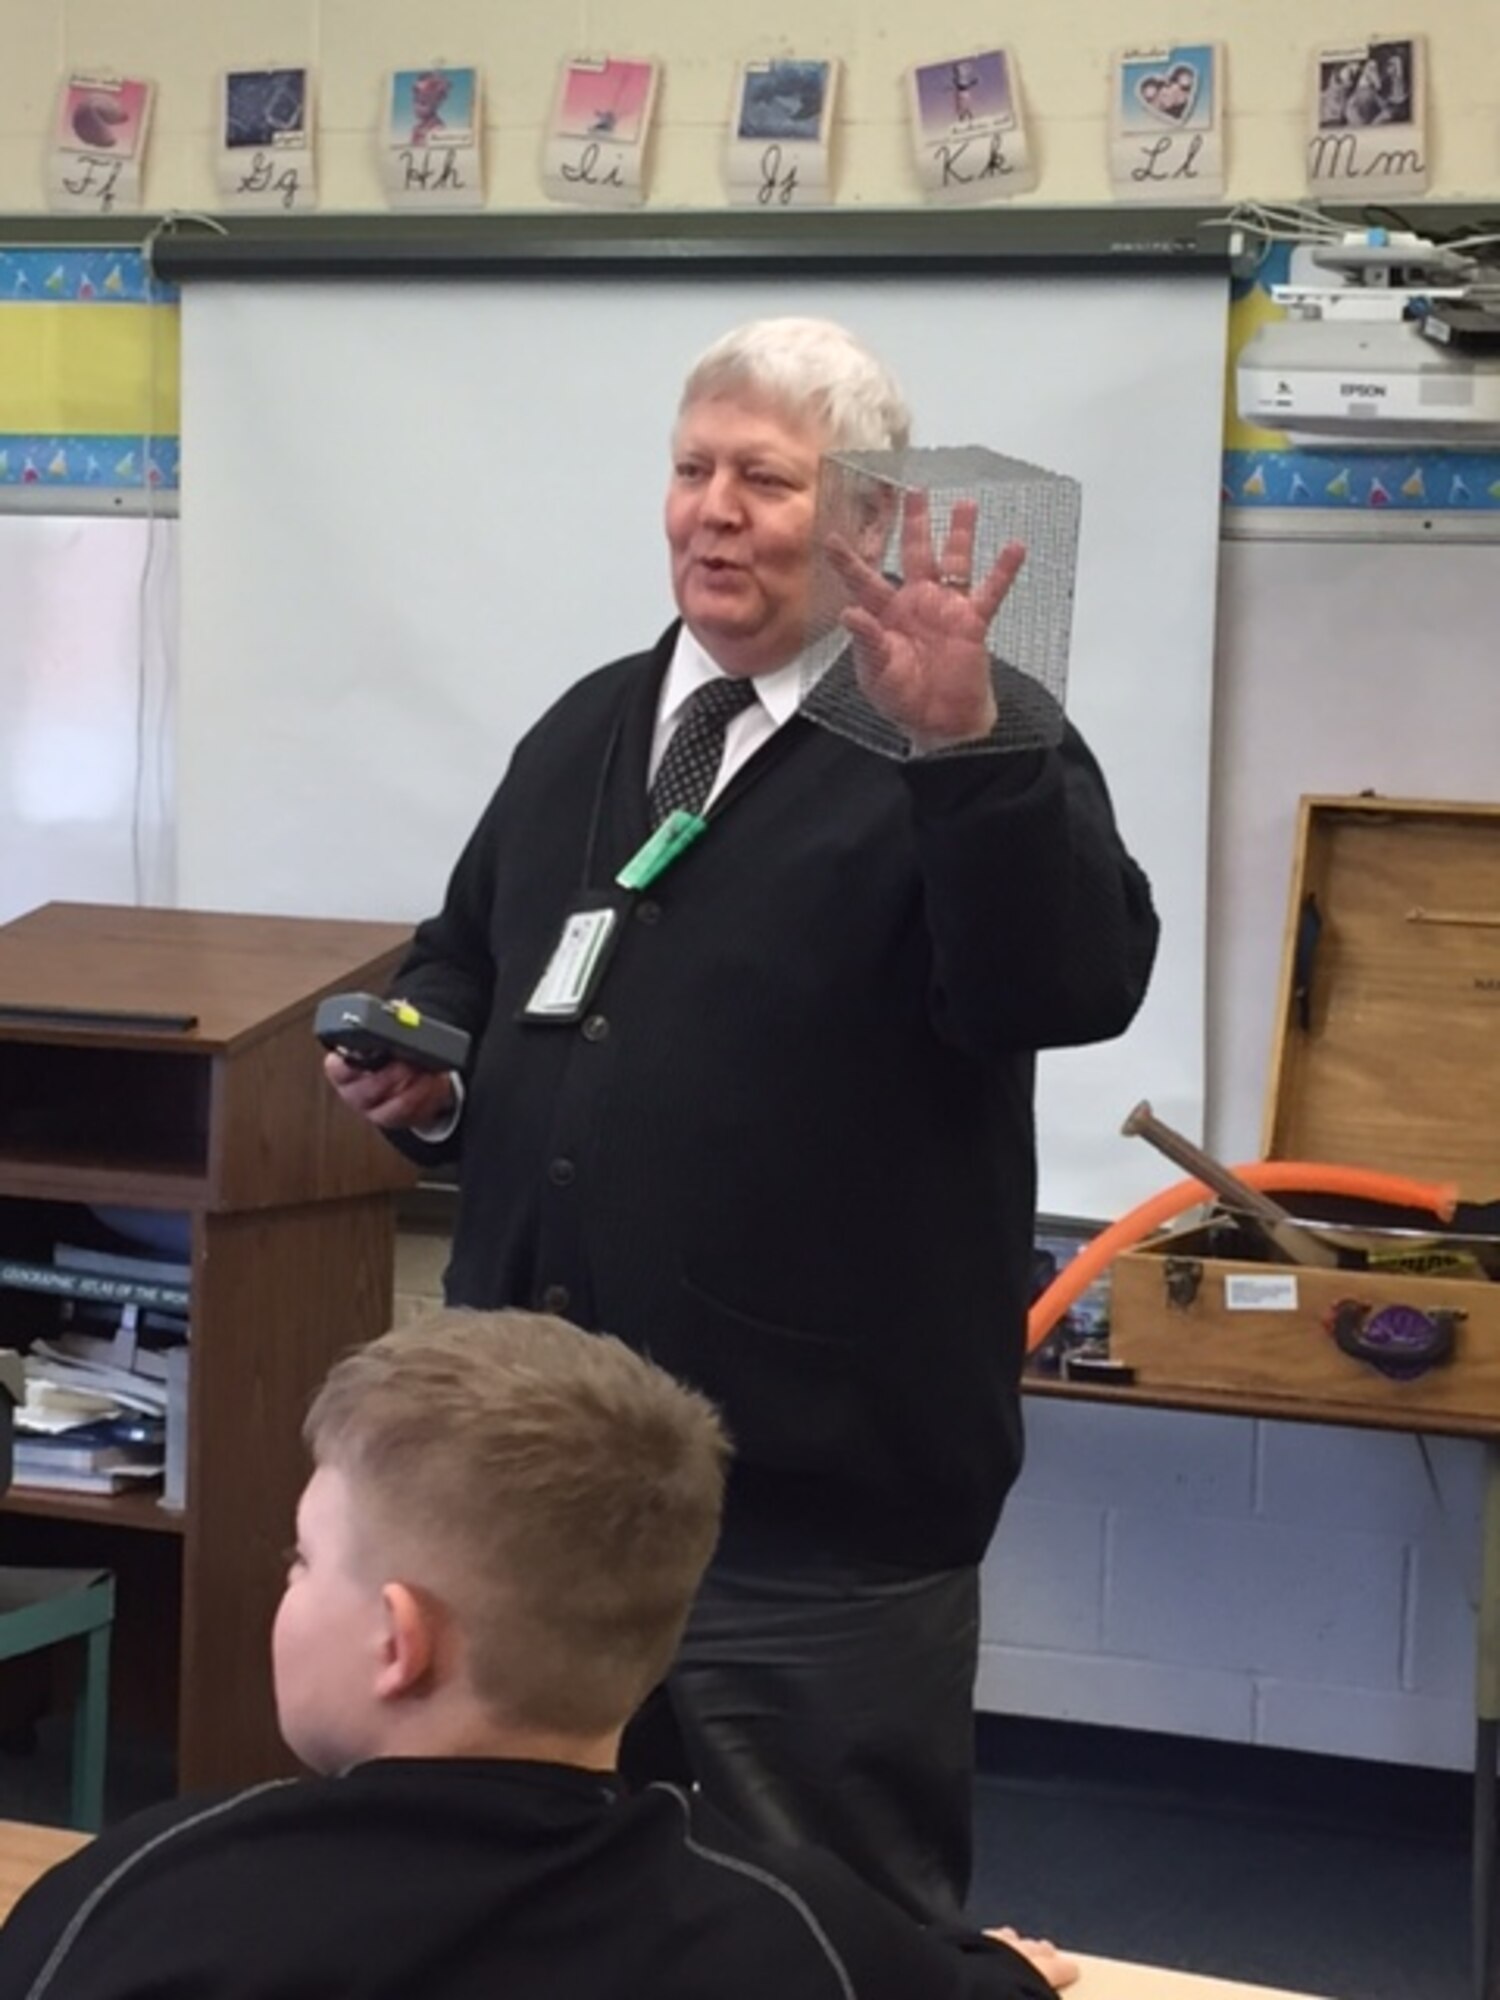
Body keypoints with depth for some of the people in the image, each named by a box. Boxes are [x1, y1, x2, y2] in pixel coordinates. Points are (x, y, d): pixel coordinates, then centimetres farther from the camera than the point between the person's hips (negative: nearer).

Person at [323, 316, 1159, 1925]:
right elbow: (466, 955, 26)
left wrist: (960, 744, -36)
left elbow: (1076, 988, -24)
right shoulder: (587, 728, 13)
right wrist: (428, 1057, 4)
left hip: (816, 1506, -6)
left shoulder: (972, 751, -8)